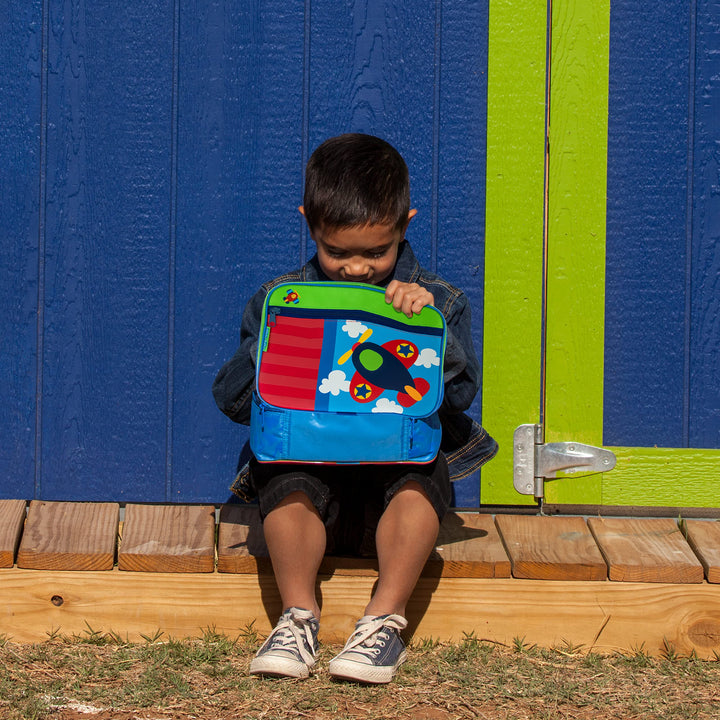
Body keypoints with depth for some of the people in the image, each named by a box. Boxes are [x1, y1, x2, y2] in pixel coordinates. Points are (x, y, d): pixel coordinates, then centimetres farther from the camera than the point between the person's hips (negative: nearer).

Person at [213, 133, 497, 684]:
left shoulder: (438, 301, 8)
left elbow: (461, 394, -4)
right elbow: (233, 401, 4)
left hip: (399, 471, 0)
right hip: (309, 478, 1)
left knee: (422, 469, -33)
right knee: (282, 467, -32)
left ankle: (386, 619, -27)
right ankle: (298, 616, -24)